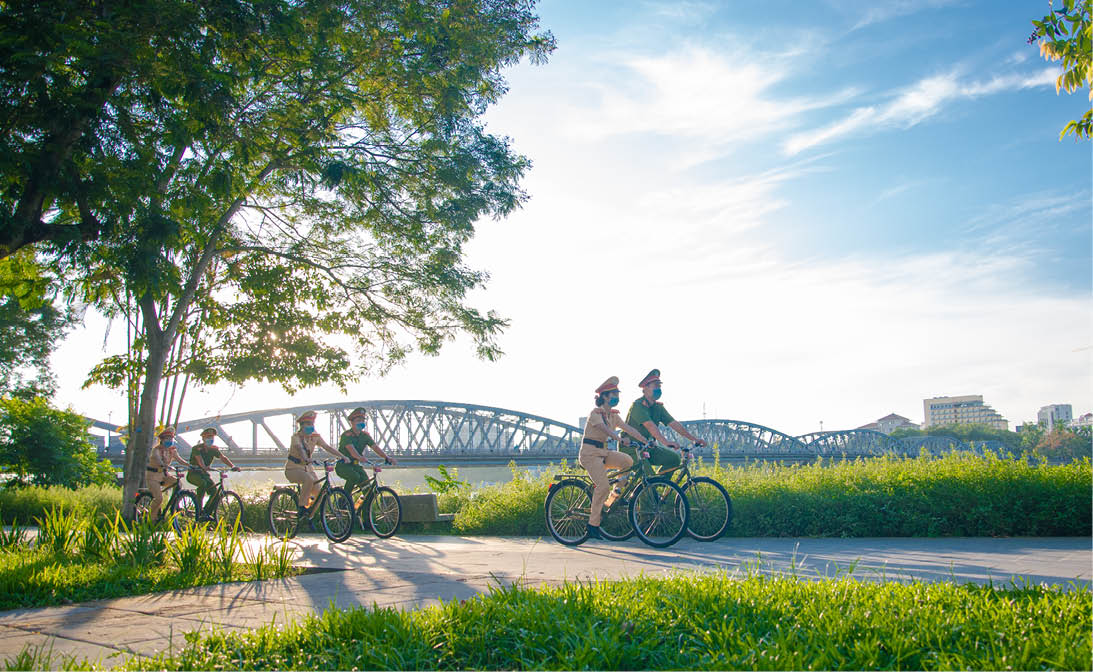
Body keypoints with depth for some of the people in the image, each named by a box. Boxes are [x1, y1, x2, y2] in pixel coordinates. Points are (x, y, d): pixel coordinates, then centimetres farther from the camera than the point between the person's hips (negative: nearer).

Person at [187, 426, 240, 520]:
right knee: (203, 484, -36)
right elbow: (199, 459, -35)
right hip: (193, 473, -6)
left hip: (204, 473, 6)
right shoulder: (197, 448, -15)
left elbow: (223, 457, -13)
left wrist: (232, 466, -31)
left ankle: (207, 513, 6)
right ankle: (200, 512, -31)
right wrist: (204, 467, -56)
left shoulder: (213, 449, 1)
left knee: (215, 493, -10)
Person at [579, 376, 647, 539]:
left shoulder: (613, 415, 10)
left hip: (604, 452, 7)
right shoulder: (595, 413, -13)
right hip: (590, 453, -7)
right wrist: (619, 439, -48)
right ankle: (593, 525, -12)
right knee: (603, 486, -20)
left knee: (628, 461, -16)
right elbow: (604, 428, -31)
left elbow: (629, 429, 3)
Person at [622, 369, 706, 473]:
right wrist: (665, 442, -44)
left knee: (674, 458, -9)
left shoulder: (658, 408, 7)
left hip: (647, 447, 8)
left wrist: (694, 438, -9)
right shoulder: (638, 405, -17)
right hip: (631, 449, -8)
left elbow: (674, 424, 2)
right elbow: (650, 426, -31)